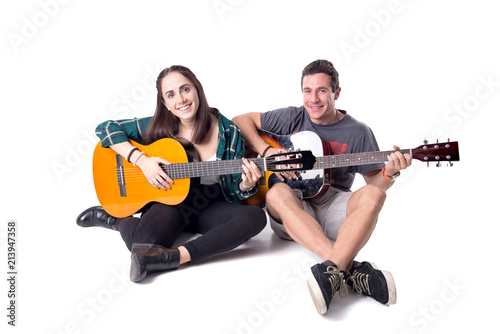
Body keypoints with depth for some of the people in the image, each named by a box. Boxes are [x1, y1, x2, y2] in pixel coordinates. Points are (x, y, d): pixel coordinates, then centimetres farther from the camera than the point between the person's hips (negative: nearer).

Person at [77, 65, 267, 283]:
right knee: (144, 245, -31)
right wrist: (141, 159, -18)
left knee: (255, 217, -28)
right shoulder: (160, 127, -6)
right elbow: (105, 128, -5)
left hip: (210, 208, 1)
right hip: (170, 201, -1)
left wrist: (246, 186, -28)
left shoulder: (228, 132, -7)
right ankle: (113, 219, 7)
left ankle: (173, 257, -32)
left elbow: (236, 191, -2)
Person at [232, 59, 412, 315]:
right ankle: (350, 270, -45)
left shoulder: (357, 132, 5)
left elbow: (374, 181, 7)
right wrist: (268, 151, -11)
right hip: (294, 210, 0)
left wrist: (389, 173, -17)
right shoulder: (292, 118, 6)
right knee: (277, 193, -34)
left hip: (334, 209, 0)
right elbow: (241, 121, 5)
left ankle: (332, 273, -45)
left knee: (372, 195, -29)